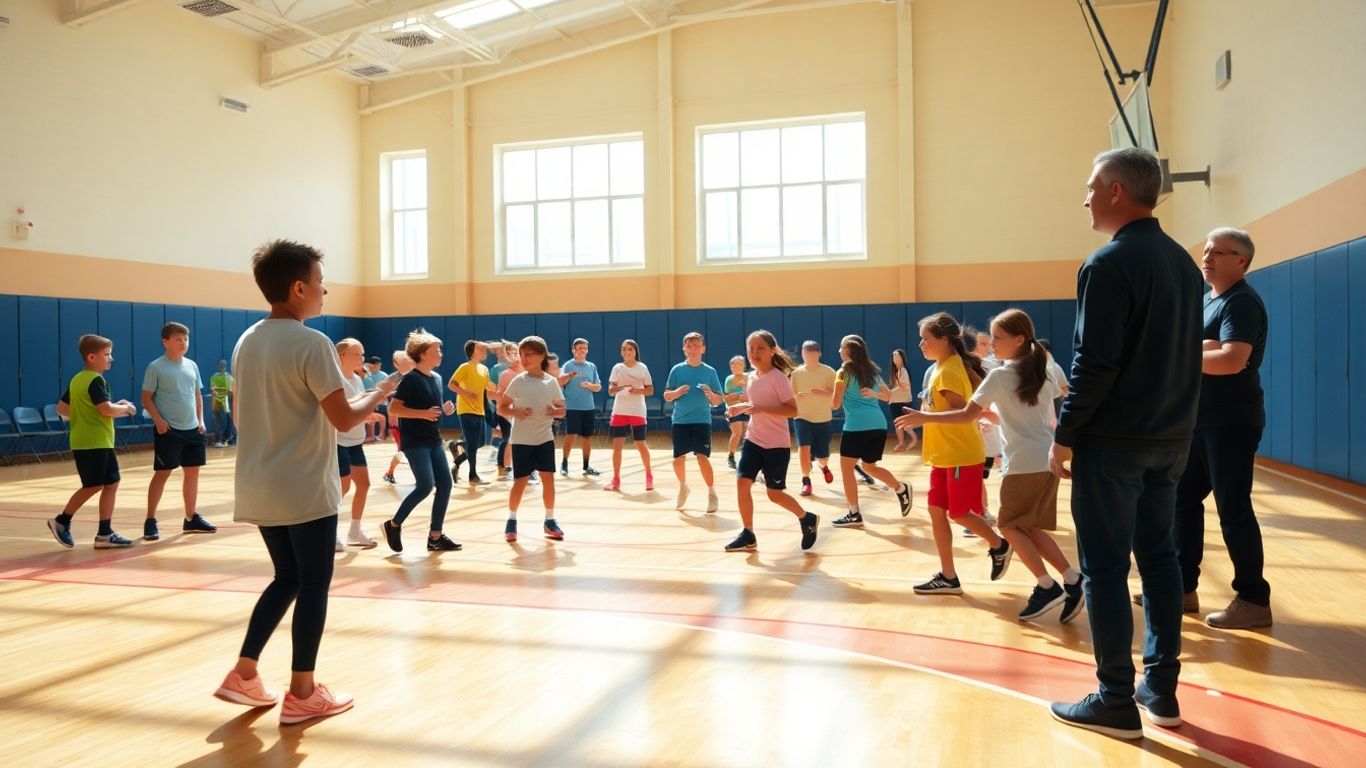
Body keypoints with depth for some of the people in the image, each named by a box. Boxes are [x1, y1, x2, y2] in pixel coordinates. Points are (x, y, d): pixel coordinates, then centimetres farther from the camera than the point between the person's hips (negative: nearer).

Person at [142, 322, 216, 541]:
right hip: (168, 430, -6)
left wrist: (200, 420, 8)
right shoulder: (156, 367, -6)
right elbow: (147, 398, -6)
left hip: (192, 429, 6)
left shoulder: (192, 365, 11)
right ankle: (150, 521, 5)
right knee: (162, 473, -5)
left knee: (192, 472, 9)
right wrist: (158, 420, -17)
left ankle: (191, 518, 19)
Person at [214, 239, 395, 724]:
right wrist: (379, 396, 0)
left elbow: (242, 414, 17)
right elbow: (343, 419, -19)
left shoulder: (246, 342, 9)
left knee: (286, 578, 20)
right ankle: (302, 693, 12)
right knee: (313, 584, 4)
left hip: (260, 487, 8)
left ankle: (243, 675, 20)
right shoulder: (311, 343, -16)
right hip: (306, 489, -8)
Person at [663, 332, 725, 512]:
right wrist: (677, 392, -16)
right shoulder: (677, 370, 2)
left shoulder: (710, 371, 1)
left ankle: (712, 494, 1)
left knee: (702, 457, -14)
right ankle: (683, 487, 33)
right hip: (680, 421, 2)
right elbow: (666, 396, 4)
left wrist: (710, 394, -17)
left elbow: (719, 400, 4)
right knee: (678, 459, 5)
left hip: (702, 421, -2)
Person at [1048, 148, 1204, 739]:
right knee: (1158, 555, 14)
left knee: (1105, 567, 0)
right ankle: (1160, 688, 22)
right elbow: (1182, 355, 15)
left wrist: (1064, 435, -11)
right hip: (1170, 437, 8)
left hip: (1114, 441, -8)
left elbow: (1095, 364, -19)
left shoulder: (1110, 263, -15)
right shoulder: (1182, 261, 12)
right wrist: (1172, 425, 20)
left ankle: (1116, 701, 7)